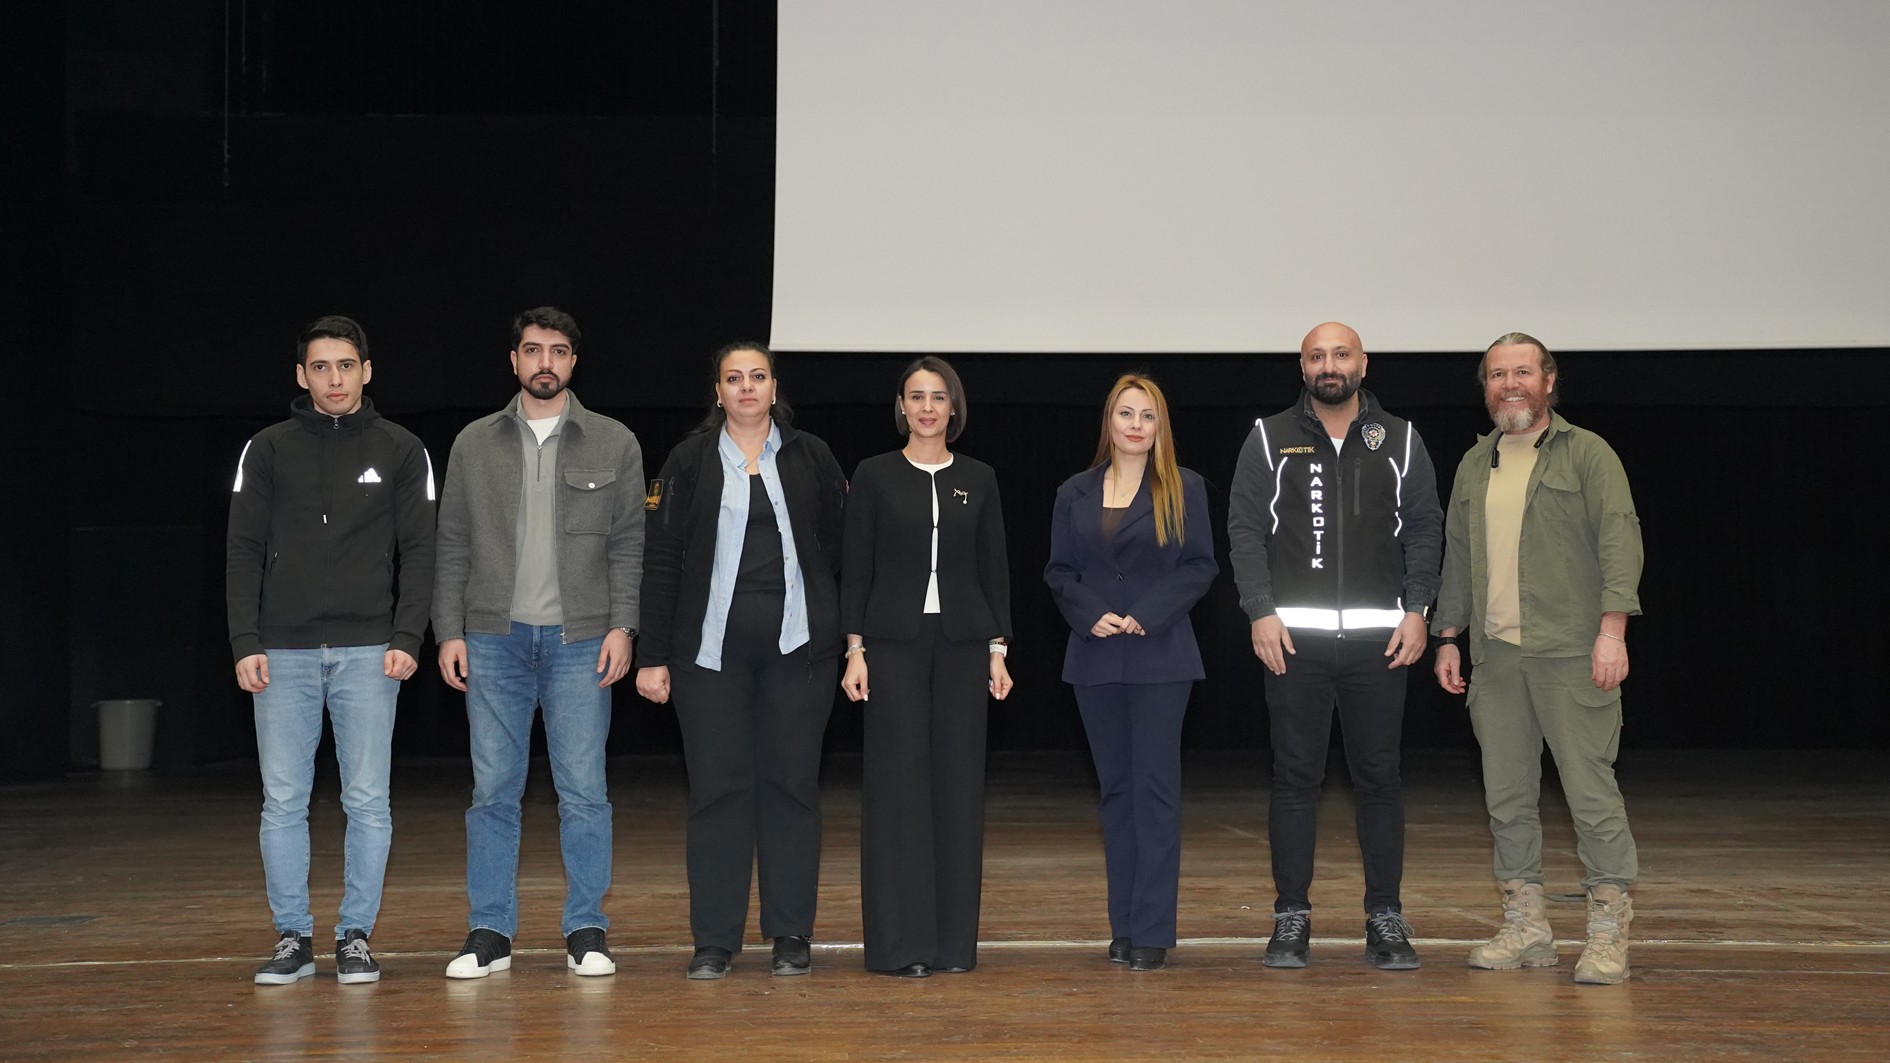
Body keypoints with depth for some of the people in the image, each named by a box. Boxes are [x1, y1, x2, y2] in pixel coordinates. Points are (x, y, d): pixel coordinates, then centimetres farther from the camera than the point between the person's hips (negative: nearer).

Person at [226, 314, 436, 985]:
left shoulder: (401, 451, 7)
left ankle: (356, 936, 11)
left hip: (368, 651, -1)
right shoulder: (267, 451, 8)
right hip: (283, 652, 1)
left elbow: (419, 551, 4)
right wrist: (245, 642, -4)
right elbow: (244, 552, 6)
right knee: (282, 802, 3)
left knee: (367, 801, 1)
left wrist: (407, 638, -7)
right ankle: (293, 937, 13)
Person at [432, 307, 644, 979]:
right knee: (493, 791, 4)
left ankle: (586, 933, 10)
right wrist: (449, 632, 2)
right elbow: (453, 546, 10)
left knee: (584, 791, 0)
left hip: (580, 642, -1)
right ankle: (490, 933, 12)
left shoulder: (614, 444, 6)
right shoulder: (474, 445, 10)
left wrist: (622, 626, -5)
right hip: (494, 640, 1)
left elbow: (629, 545, 5)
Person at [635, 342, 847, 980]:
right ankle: (714, 940, 9)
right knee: (718, 786, 2)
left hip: (797, 643, 1)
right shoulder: (690, 461, 4)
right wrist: (652, 657, -3)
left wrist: (850, 640, 3)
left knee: (792, 783, 4)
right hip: (711, 643, 0)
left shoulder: (811, 459, 7)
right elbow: (660, 561, 1)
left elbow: (841, 549, 9)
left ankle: (791, 935, 13)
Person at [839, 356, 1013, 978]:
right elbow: (855, 568, 1)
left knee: (959, 780, 3)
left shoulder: (978, 479, 8)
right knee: (898, 781, -3)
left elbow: (995, 569, 9)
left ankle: (955, 939, 12)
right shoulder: (875, 476, 2)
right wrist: (855, 649, -6)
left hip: (962, 640, 2)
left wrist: (998, 649, 2)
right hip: (895, 639, -2)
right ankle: (899, 942, 3)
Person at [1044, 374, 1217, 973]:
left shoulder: (1183, 490, 3)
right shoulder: (1074, 494, 11)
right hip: (1096, 657, 3)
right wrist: (1091, 615, -9)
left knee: (1156, 786, -5)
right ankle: (1123, 925, 13)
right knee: (1115, 788, 7)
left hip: (1160, 657, -3)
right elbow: (1058, 571, 9)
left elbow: (1201, 566, -1)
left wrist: (1149, 614, -13)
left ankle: (1152, 930, -2)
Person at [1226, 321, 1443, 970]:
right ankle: (1291, 918, 9)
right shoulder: (1270, 439, 7)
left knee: (1379, 776, 4)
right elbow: (1245, 528, 4)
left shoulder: (1400, 440, 10)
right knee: (1295, 776, 2)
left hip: (1380, 636, 1)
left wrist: (1417, 610, -2)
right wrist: (1261, 611, -6)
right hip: (1294, 635, -1)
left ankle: (1386, 918, 13)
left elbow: (1424, 528, 9)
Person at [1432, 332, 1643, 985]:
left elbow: (1620, 540, -7)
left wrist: (1612, 629, -16)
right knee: (1506, 796, 7)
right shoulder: (1474, 465, 18)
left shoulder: (1587, 453, 1)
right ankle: (1524, 928, 15)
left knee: (1591, 792, -6)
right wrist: (1448, 637, 16)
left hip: (1572, 655, -6)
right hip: (1495, 656, 6)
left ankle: (1608, 933, 0)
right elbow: (1456, 557, 22)